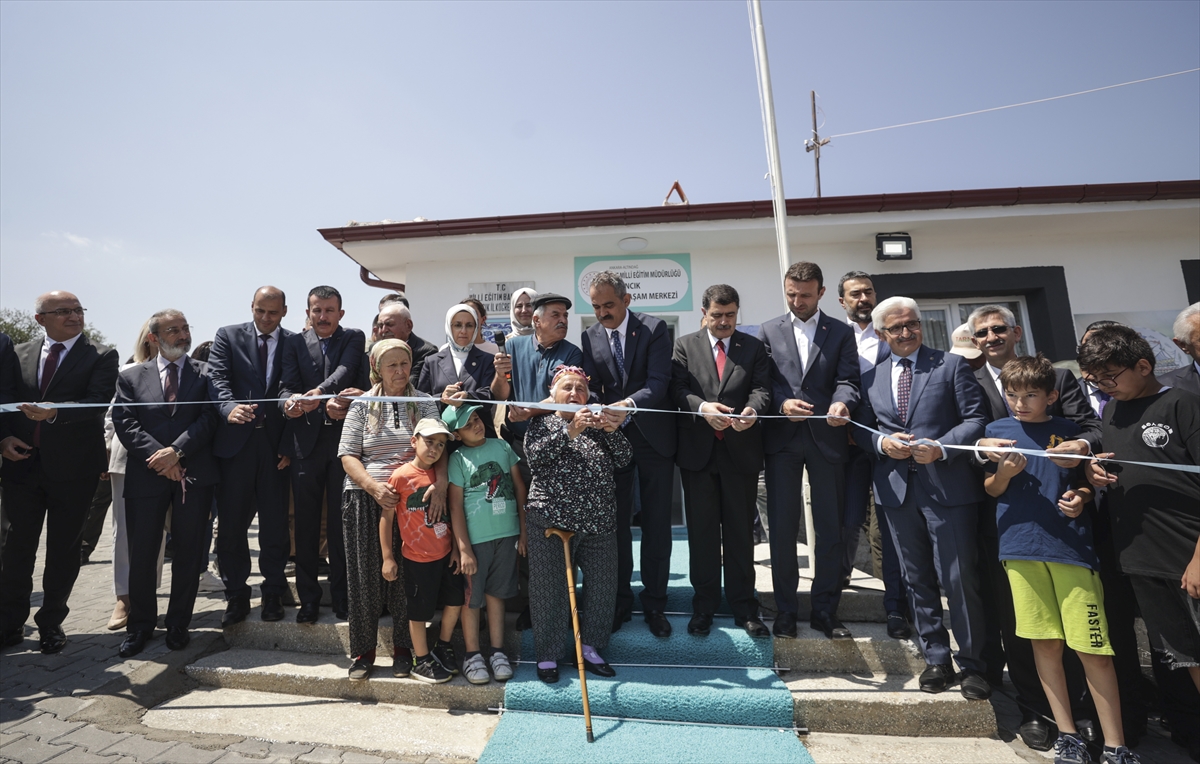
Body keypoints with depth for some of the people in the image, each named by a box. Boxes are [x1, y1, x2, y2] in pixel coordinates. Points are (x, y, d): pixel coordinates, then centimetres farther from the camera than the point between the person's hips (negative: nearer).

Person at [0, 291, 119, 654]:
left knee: (63, 548, 7)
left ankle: (51, 623, 22)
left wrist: (56, 413, -30)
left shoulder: (101, 356, -2)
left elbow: (97, 404, -14)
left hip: (72, 467, -3)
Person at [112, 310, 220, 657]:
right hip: (146, 475, 1)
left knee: (189, 553, 6)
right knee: (141, 554, 6)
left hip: (194, 474, -1)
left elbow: (209, 418, -3)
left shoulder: (205, 374, 7)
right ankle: (140, 625, 24)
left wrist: (176, 451, -14)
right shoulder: (131, 377, 11)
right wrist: (158, 457, -12)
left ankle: (179, 624, 21)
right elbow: (125, 423, 1)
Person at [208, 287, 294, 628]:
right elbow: (217, 378, -5)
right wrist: (230, 407, -27)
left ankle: (273, 593, 21)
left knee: (275, 523, 6)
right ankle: (236, 596, 21)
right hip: (235, 440, 1)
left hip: (275, 443, 0)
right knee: (231, 523, 5)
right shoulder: (228, 336, 8)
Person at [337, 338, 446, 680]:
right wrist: (374, 487, -16)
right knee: (365, 576, 6)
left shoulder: (425, 403, 6)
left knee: (407, 576, 5)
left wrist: (440, 485, -22)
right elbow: (348, 455, 1)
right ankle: (363, 651, 25)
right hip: (366, 499, 1)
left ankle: (402, 648, 24)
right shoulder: (362, 405, 7)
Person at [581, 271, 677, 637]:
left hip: (654, 436, -2)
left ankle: (654, 604, 22)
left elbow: (659, 383, -19)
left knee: (657, 524, 6)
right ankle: (620, 601, 26)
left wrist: (629, 404, -37)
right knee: (615, 523, 9)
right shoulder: (589, 337, 3)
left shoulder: (654, 328, -8)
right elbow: (593, 387, -3)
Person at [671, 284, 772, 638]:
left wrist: (753, 408, -26)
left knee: (740, 531, 9)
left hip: (741, 450, 1)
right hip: (698, 450, 0)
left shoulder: (754, 347, 9)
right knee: (702, 531, 9)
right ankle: (704, 606, 23)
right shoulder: (684, 346, 7)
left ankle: (743, 606, 23)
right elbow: (679, 389, -5)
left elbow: (761, 388, -3)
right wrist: (702, 407, -24)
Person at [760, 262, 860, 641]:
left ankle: (825, 609, 21)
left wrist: (842, 402, -23)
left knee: (830, 527, 7)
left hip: (826, 438, 1)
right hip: (782, 438, 0)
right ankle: (786, 608, 18)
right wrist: (781, 403, -18)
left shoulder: (841, 333, 10)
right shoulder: (769, 331, 10)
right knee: (782, 526, 5)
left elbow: (848, 380, -1)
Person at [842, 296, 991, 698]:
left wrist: (941, 448, -16)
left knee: (960, 578, 1)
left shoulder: (952, 365, 4)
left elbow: (975, 419, -2)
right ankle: (937, 659, 26)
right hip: (896, 488, 3)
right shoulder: (871, 378, 13)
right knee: (918, 580, 12)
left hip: (948, 487, -3)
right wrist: (882, 442, -8)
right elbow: (862, 431, 12)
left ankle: (972, 664, 20)